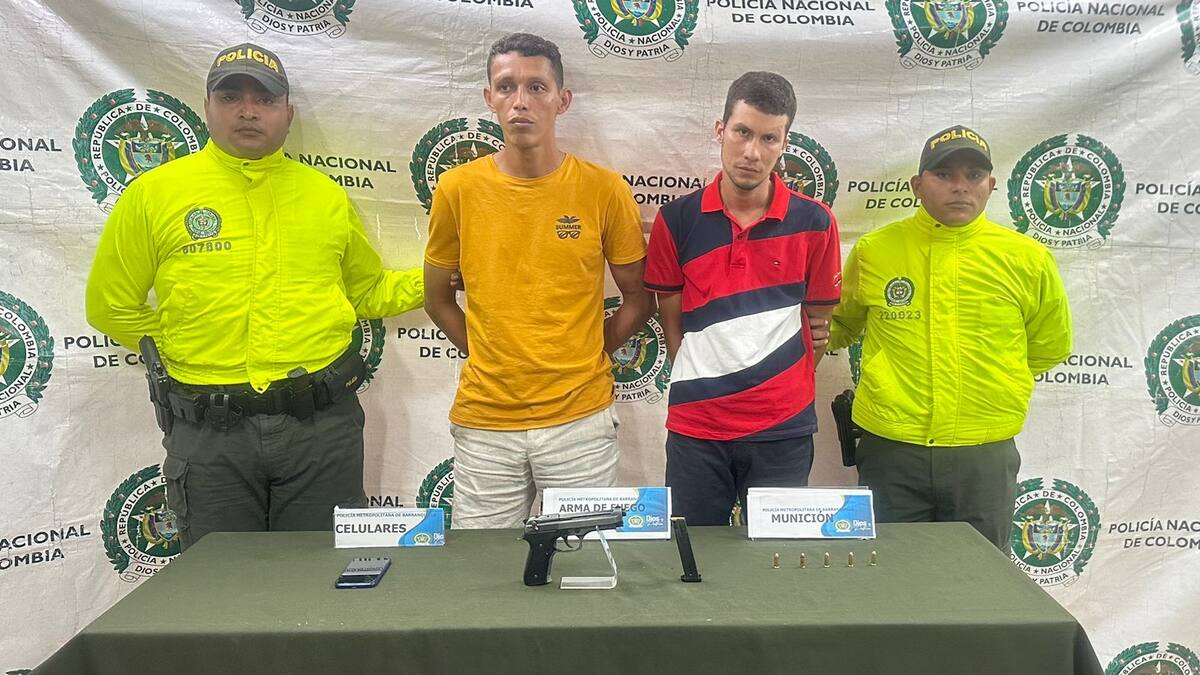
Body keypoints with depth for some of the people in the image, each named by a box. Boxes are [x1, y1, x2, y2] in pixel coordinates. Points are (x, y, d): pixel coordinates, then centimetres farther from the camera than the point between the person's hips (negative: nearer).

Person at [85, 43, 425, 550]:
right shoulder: (153, 193, 1)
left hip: (323, 427, 1)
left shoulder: (326, 194, 8)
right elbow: (111, 305, 8)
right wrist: (185, 350, 3)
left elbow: (368, 292, 19)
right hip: (209, 432, -1)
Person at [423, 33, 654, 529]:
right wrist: (487, 356, 4)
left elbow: (639, 298, 5)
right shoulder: (458, 189, -1)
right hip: (484, 420, 1)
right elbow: (437, 297, 11)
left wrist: (583, 358, 1)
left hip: (580, 418, -1)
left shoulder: (604, 190, -5)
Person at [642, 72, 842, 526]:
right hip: (695, 426, 1)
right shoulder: (676, 220, -2)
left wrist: (781, 388, 5)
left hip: (782, 429, 0)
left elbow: (817, 322, 6)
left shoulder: (814, 223, -3)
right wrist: (701, 387, 3)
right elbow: (671, 320, 5)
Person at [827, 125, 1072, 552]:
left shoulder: (1027, 259, 0)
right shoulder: (872, 251, 0)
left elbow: (1051, 346, 16)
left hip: (985, 454, 1)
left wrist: (995, 383, 12)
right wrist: (889, 379, 7)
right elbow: (841, 325, 18)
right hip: (891, 451, 0)